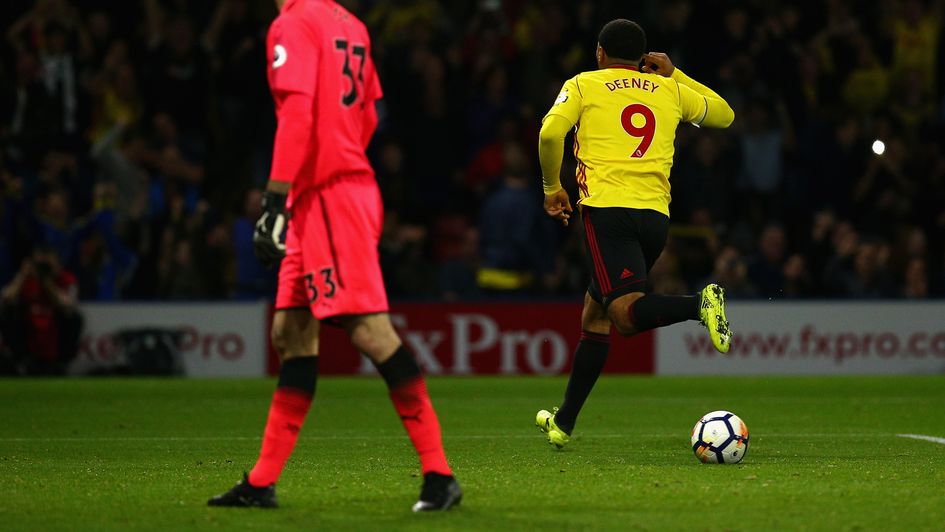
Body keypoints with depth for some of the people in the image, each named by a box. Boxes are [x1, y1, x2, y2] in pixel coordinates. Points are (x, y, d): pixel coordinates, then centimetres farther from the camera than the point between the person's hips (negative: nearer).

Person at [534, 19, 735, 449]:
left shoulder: (584, 85, 9)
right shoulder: (670, 90, 17)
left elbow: (550, 133, -7)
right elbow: (724, 115, 31)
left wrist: (552, 188, 7)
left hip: (607, 208, -5)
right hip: (656, 215, 5)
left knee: (626, 313, -17)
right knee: (594, 312, 17)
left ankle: (699, 304, -43)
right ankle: (564, 421, 19)